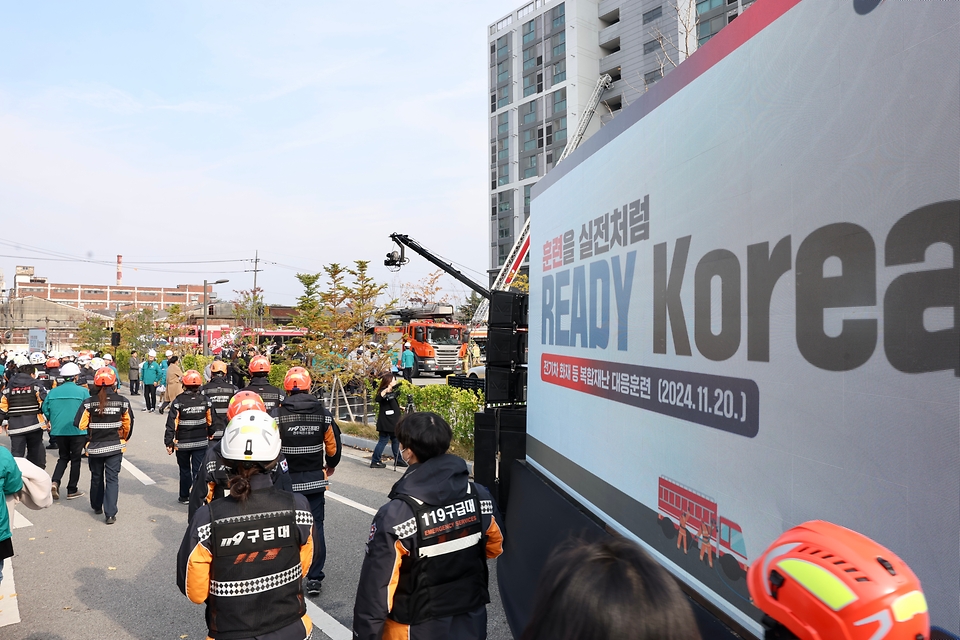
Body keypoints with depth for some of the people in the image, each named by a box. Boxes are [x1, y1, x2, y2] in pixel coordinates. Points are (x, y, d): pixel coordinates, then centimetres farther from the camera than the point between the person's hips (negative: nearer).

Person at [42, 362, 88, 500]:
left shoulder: (53, 392, -1)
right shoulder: (82, 392, -11)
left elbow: (46, 411, 5)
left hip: (58, 431, 3)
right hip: (78, 431, -3)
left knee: (63, 457, 21)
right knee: (75, 459, 10)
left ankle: (54, 482, 0)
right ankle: (72, 490, 16)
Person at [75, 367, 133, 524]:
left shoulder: (89, 402, -11)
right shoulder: (122, 401, -8)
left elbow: (80, 424, -12)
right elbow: (128, 423, -1)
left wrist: (92, 427, 10)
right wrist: (124, 439, 17)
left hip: (94, 447, 1)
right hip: (115, 446, -1)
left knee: (96, 477, 20)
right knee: (112, 478, 2)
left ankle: (97, 506, 37)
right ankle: (110, 513, -3)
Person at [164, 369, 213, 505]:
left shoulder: (179, 401, -12)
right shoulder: (206, 400, -5)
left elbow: (172, 424, -12)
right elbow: (210, 422, 2)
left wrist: (169, 443, -4)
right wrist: (210, 438, 15)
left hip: (183, 443, -1)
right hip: (201, 442, 1)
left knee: (185, 470, 16)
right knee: (198, 471, 3)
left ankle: (184, 497, 30)